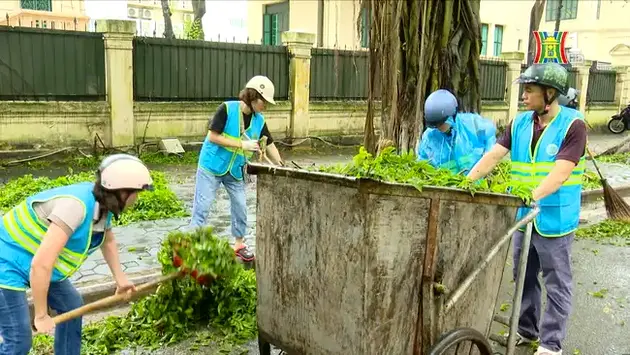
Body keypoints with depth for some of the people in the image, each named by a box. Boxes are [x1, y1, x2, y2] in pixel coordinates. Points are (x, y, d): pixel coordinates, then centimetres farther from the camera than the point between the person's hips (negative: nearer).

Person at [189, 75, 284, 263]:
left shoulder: (259, 120, -3)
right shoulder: (227, 109, -18)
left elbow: (270, 145, 5)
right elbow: (212, 137, -20)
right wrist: (242, 144, -23)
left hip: (235, 170, 5)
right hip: (212, 166, -5)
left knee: (240, 207, 10)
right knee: (202, 206, -2)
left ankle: (239, 244, 27)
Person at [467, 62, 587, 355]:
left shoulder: (572, 125, -12)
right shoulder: (520, 123, 4)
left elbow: (560, 173, -22)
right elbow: (493, 156, -3)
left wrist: (532, 196, -34)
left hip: (554, 218, -6)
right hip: (524, 216, 6)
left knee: (556, 283, 6)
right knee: (523, 277, 17)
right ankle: (526, 329, 34)